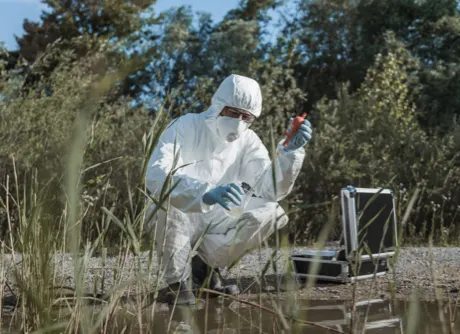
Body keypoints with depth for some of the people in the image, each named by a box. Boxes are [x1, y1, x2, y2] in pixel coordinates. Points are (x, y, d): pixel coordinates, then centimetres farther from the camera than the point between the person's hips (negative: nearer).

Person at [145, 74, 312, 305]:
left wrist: (290, 150, -28)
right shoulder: (185, 127, -16)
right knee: (168, 202, -36)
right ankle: (179, 281, -15)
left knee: (270, 211, -16)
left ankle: (205, 264, -1)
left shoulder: (248, 142, -2)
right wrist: (208, 193, -50)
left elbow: (271, 190, -14)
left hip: (214, 224, 4)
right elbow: (156, 176, -35)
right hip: (176, 221, -4)